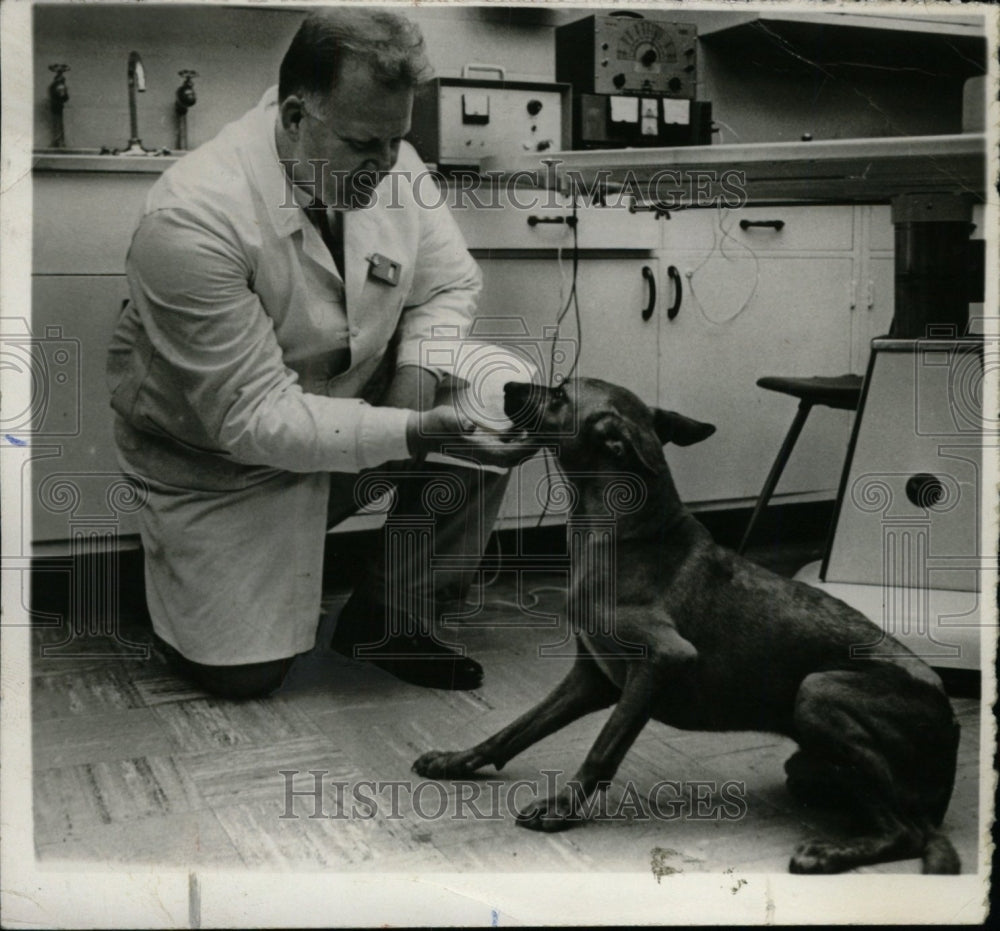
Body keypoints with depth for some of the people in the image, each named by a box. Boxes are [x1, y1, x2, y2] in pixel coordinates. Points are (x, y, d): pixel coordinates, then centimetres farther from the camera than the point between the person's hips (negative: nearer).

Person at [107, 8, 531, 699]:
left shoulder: (391, 163, -13)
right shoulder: (191, 220, -32)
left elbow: (451, 283, 1)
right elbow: (253, 417, -31)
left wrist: (418, 372, -21)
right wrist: (412, 433, -41)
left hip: (354, 399, 5)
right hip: (221, 450, -5)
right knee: (243, 670, -7)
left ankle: (392, 619, -1)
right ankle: (180, 547, 26)